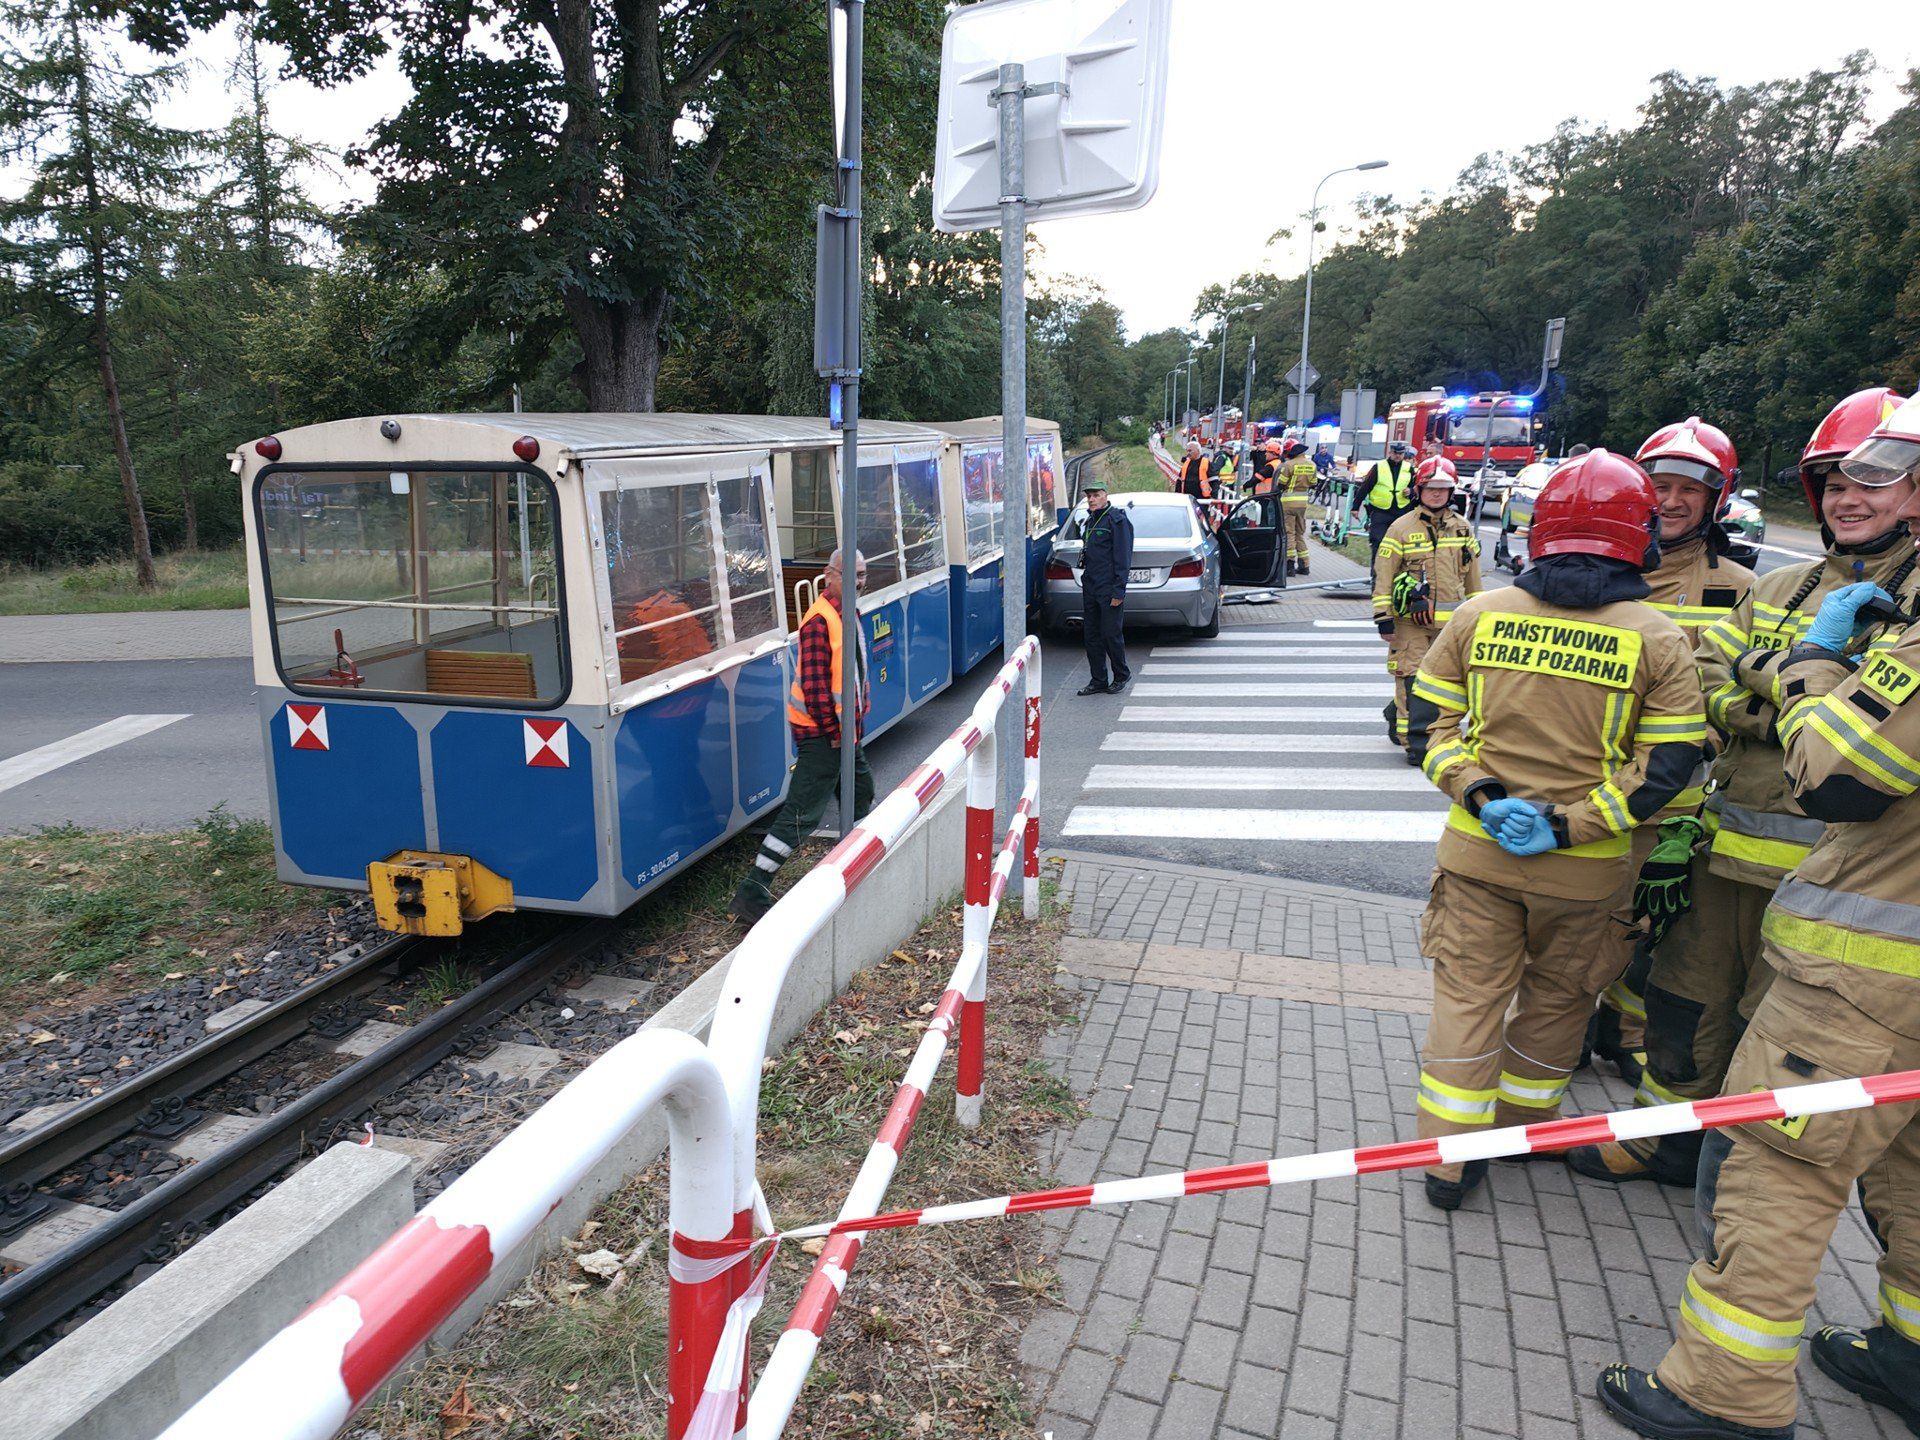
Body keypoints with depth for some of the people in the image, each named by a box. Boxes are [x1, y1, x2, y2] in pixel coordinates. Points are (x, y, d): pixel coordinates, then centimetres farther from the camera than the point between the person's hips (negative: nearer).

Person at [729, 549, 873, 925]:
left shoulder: (847, 614, 11)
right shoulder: (819, 620, -20)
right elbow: (814, 684, -23)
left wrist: (858, 716, 16)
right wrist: (832, 732, -19)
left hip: (845, 730, 10)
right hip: (821, 734, -10)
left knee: (860, 792, 25)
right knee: (802, 813, -11)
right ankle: (751, 894, -8)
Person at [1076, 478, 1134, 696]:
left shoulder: (1116, 520, -10)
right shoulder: (1092, 520, 16)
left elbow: (1123, 558, -14)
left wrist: (1118, 591, -17)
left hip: (1109, 590, -8)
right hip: (1090, 588, 8)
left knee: (1111, 635, -1)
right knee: (1092, 636, 8)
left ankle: (1121, 676, 17)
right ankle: (1098, 681, 16)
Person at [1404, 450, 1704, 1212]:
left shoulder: (1480, 613, -4)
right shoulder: (1658, 639, -7)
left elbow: (1427, 721, -3)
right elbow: (1666, 766, -9)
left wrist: (1479, 795, -8)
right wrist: (1569, 826, -12)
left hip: (1477, 849, 1)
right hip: (1582, 868, -1)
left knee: (1468, 994, 11)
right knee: (1556, 996, 21)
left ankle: (1449, 1157, 17)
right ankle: (1523, 1121, 39)